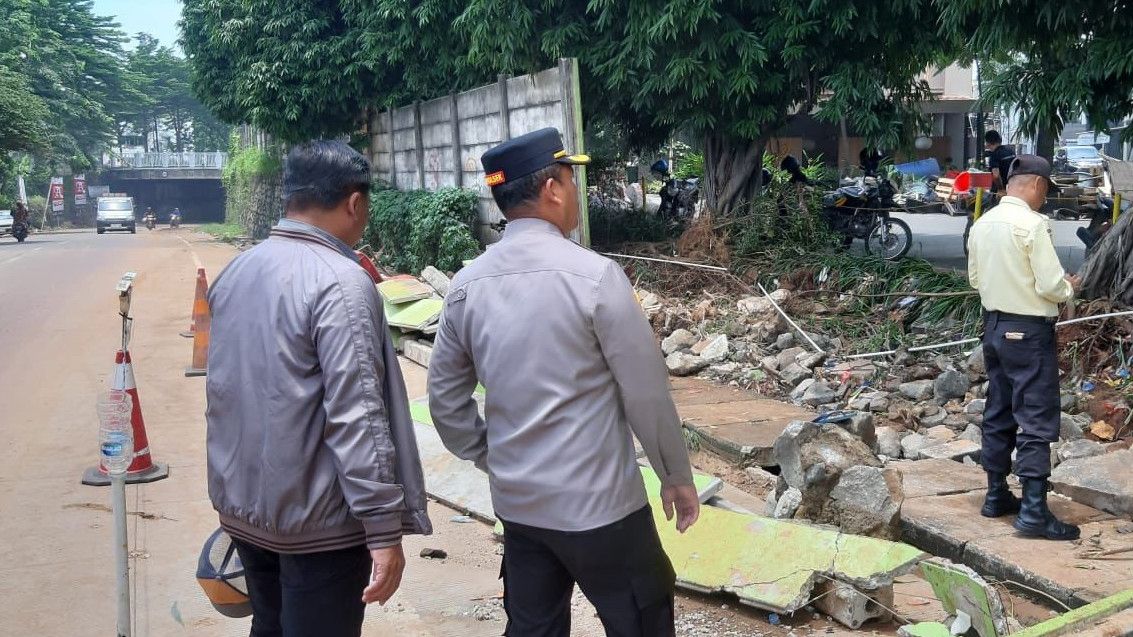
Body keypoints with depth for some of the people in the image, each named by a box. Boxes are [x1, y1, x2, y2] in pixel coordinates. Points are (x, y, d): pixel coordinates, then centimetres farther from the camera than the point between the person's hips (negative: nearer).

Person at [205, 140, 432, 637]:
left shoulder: (235, 272, 6)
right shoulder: (341, 283, -19)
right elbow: (356, 416, -23)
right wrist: (384, 527, -22)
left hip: (242, 505, 8)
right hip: (316, 519, -8)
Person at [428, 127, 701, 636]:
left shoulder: (467, 285, -1)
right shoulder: (593, 275, -17)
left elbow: (444, 396, 8)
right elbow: (646, 391, -11)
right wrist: (677, 475, 2)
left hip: (515, 502, 6)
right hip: (598, 502, -5)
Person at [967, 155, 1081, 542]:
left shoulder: (982, 224, 5)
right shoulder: (1033, 224, -18)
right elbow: (1051, 286, -18)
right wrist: (1070, 288, 2)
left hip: (994, 326, 8)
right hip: (1029, 332, -8)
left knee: (998, 415, 15)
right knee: (1037, 422, -4)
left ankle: (996, 496, 23)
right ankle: (1033, 511, -4)